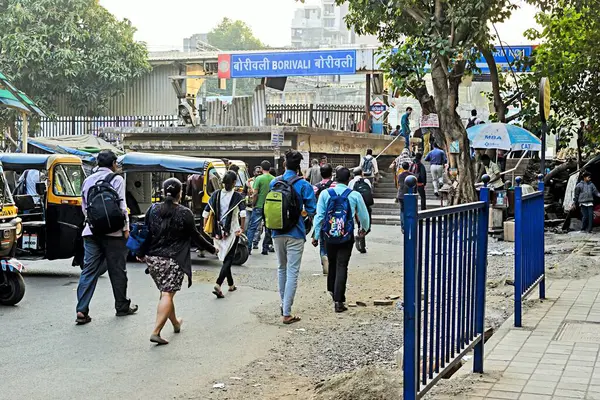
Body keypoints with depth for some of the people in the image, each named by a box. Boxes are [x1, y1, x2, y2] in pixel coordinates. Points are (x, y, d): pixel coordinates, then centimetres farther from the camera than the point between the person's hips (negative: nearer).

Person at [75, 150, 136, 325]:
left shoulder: (88, 180, 12)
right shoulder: (117, 179, -4)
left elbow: (84, 206, 17)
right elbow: (121, 205, -8)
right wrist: (126, 227, -1)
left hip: (91, 231, 4)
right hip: (113, 232, -4)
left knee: (89, 270, 2)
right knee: (117, 270, 8)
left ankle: (82, 311, -6)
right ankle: (122, 306, 21)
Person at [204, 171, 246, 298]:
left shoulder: (216, 195, 5)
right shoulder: (238, 197, -6)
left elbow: (206, 212, 2)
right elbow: (243, 213, -19)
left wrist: (205, 227, 9)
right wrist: (242, 228, -10)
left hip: (218, 231, 4)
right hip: (232, 231, -4)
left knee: (225, 257, 18)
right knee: (228, 258, -1)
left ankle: (231, 285, 29)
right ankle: (218, 285, -18)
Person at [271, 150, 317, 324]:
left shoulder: (273, 183, 2)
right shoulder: (303, 185, -10)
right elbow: (311, 210, -8)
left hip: (277, 233, 4)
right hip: (295, 233, -4)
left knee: (281, 268, 21)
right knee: (292, 272, -2)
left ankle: (283, 304, 31)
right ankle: (287, 313, -5)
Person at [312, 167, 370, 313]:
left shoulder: (325, 193, -3)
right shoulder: (355, 195, -4)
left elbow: (319, 215, -3)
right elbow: (363, 215, 7)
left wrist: (316, 235, 5)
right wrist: (364, 228, 27)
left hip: (329, 235, 2)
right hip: (347, 236, -2)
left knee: (332, 263, 21)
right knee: (342, 266, -1)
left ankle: (332, 290, 38)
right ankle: (338, 301, -5)